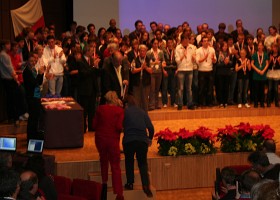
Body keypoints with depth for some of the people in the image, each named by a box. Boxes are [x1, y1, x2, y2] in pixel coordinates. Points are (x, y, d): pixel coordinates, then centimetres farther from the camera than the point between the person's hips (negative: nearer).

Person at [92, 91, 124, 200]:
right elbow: (119, 127, -17)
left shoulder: (100, 109, -1)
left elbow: (94, 124, 0)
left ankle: (104, 182, 37)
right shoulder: (119, 110, -8)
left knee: (103, 160, 29)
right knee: (115, 166, 3)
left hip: (100, 138, 2)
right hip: (113, 140, -2)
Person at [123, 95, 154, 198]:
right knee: (143, 162, 9)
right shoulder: (142, 112, 12)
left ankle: (130, 183, 19)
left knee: (129, 161, 17)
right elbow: (151, 127, 7)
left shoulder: (124, 111, 6)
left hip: (129, 140, -2)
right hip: (143, 140, 2)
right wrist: (150, 139, 20)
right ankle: (146, 184, -7)